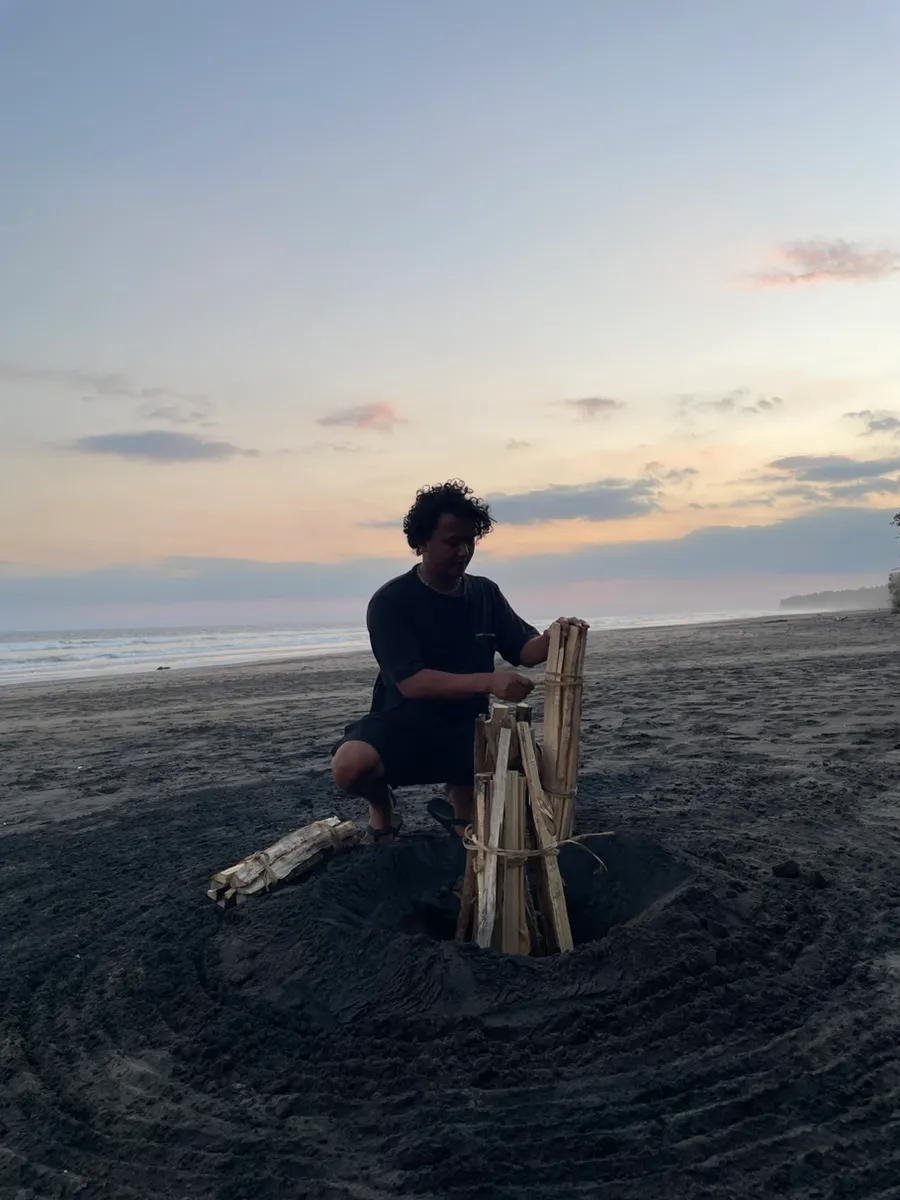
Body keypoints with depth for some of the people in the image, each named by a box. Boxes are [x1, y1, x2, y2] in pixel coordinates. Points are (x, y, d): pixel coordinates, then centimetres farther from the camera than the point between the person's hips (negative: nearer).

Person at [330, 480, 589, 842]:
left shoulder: (486, 593, 3)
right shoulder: (390, 602, -14)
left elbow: (524, 650, 7)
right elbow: (411, 683, -24)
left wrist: (553, 638, -17)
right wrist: (488, 682, -36)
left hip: (466, 726, 4)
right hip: (402, 723, -4)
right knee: (350, 765, -35)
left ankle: (460, 797, 11)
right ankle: (382, 804, 5)